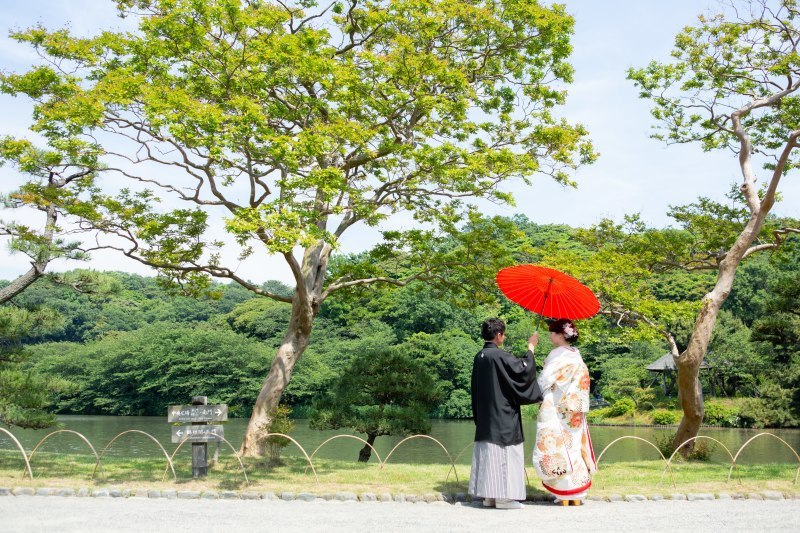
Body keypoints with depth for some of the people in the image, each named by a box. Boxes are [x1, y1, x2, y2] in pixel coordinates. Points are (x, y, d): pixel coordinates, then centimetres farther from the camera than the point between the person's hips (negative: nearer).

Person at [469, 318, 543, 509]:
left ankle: (489, 495, 16)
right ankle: (503, 496, 2)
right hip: (502, 415, -8)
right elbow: (524, 368, -11)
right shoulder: (499, 356, -17)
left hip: (485, 415, 8)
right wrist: (531, 347, 1)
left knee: (487, 452, 10)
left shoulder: (479, 357, 7)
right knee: (503, 452, -1)